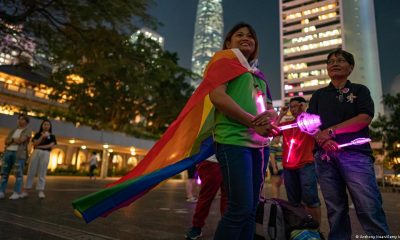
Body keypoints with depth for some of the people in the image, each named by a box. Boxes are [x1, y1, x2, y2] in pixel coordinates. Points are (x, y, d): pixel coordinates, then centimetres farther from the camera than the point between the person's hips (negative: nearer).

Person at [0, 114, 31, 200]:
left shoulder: (27, 131, 1)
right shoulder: (13, 131, 20)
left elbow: (20, 141, -14)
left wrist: (12, 140, 3)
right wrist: (15, 140, -8)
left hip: (19, 154, -6)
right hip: (8, 153, 6)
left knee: (18, 174, -9)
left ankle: (16, 193, -6)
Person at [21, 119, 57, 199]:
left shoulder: (52, 136, 11)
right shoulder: (38, 134, 13)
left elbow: (51, 145, -1)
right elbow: (35, 144, 0)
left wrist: (40, 146, -6)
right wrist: (42, 136, -9)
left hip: (45, 154, -1)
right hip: (36, 152, 1)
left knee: (42, 173, -1)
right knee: (31, 171, 1)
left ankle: (40, 191, -1)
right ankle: (26, 190, 6)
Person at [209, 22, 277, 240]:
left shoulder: (258, 76, 25)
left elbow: (271, 109, 20)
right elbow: (217, 96, -13)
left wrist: (268, 117, -6)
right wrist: (253, 122, -13)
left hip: (260, 143, 8)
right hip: (233, 140, -7)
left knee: (251, 208, 8)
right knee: (241, 207, -11)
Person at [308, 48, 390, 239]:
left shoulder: (360, 90, 15)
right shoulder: (318, 95, 19)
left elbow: (365, 118, -2)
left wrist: (330, 131, -9)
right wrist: (322, 139, -12)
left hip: (355, 153, -2)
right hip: (325, 156, 2)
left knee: (370, 209, -10)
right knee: (335, 210, 5)